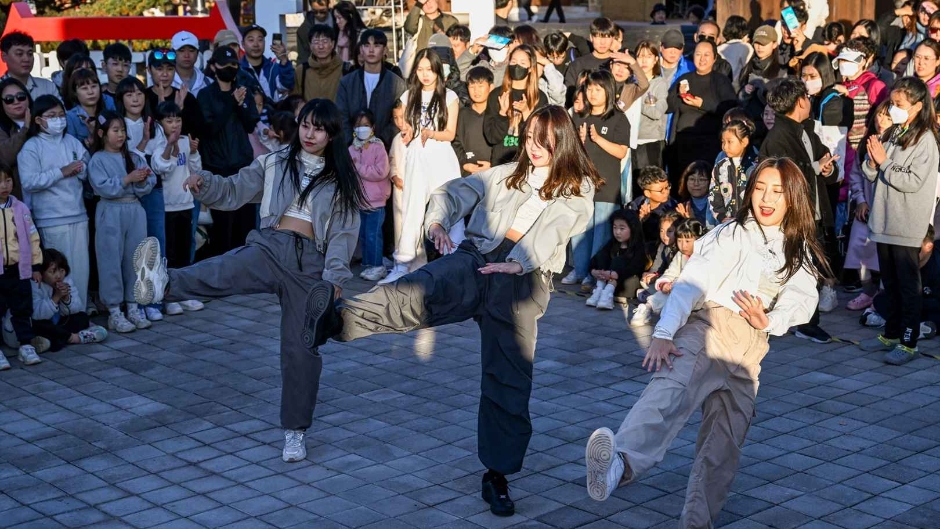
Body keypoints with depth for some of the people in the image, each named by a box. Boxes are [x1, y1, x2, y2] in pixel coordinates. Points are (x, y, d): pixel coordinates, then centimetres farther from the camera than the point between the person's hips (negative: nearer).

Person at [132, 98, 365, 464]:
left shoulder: (342, 181, 11)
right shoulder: (275, 164, 14)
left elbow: (344, 232, 5)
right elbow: (235, 191, 12)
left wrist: (335, 277, -7)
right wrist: (205, 184, -9)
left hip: (310, 262, 0)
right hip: (270, 247, 0)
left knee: (302, 347, 0)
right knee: (223, 272, -33)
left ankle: (295, 431, 13)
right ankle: (162, 284, -64)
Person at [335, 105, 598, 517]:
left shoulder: (577, 190, 13)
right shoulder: (506, 174, 24)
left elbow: (553, 228, -6)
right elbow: (453, 193, 20)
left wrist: (517, 262, -23)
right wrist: (438, 222, -4)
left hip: (522, 280, -1)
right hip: (475, 259, 2)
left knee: (509, 377, -4)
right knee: (416, 293, -29)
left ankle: (498, 475, 9)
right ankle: (333, 321, -52)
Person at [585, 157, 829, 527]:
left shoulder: (800, 253, 25)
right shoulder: (733, 235, 11)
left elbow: (802, 300, 8)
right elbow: (690, 284, -5)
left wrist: (768, 321, -16)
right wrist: (663, 334, -22)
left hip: (749, 351, 6)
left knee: (723, 448, -5)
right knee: (673, 387, -35)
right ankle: (619, 465, -61)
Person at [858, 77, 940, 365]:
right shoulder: (891, 134, 10)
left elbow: (913, 181, -19)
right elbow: (870, 174, 11)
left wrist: (885, 162, -15)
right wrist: (872, 161, -9)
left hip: (907, 226, -7)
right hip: (884, 220, 7)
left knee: (908, 284, 0)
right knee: (890, 283, 16)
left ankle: (909, 342, 5)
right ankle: (891, 334, 26)